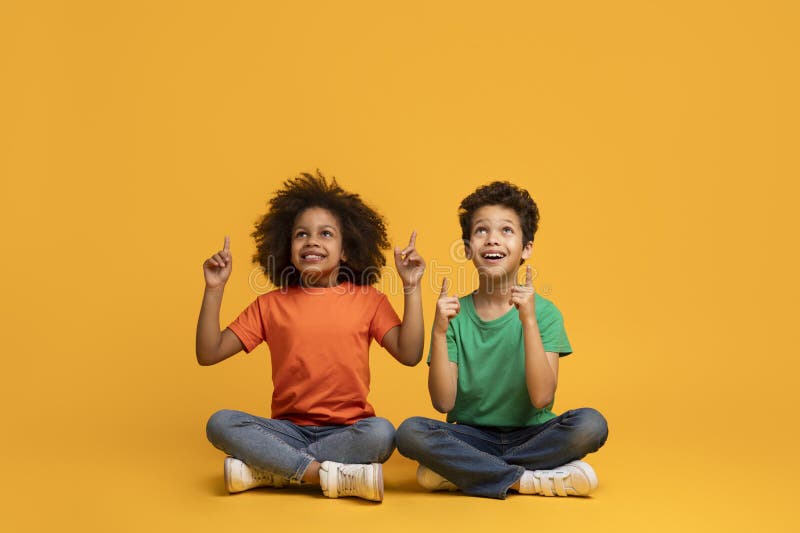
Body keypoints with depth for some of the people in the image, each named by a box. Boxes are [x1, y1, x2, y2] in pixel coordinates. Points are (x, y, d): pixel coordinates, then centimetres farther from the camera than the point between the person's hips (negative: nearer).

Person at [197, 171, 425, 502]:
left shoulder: (368, 300, 3)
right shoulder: (270, 305, 7)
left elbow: (409, 355, -9)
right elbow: (208, 354, 3)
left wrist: (411, 288, -13)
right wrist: (214, 289, -5)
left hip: (347, 432, -1)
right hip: (288, 430, 1)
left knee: (381, 433, -34)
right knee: (220, 423, -25)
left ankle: (268, 469, -22)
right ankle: (333, 475, -28)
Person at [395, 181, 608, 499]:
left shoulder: (544, 312, -5)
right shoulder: (455, 314, -2)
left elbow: (542, 398, -16)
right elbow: (443, 403, -9)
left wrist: (529, 320, -23)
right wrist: (439, 332, -20)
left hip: (530, 434, 0)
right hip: (472, 436, 0)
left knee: (591, 424, -28)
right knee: (410, 432, -27)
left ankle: (460, 472, -19)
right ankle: (529, 479, -19)